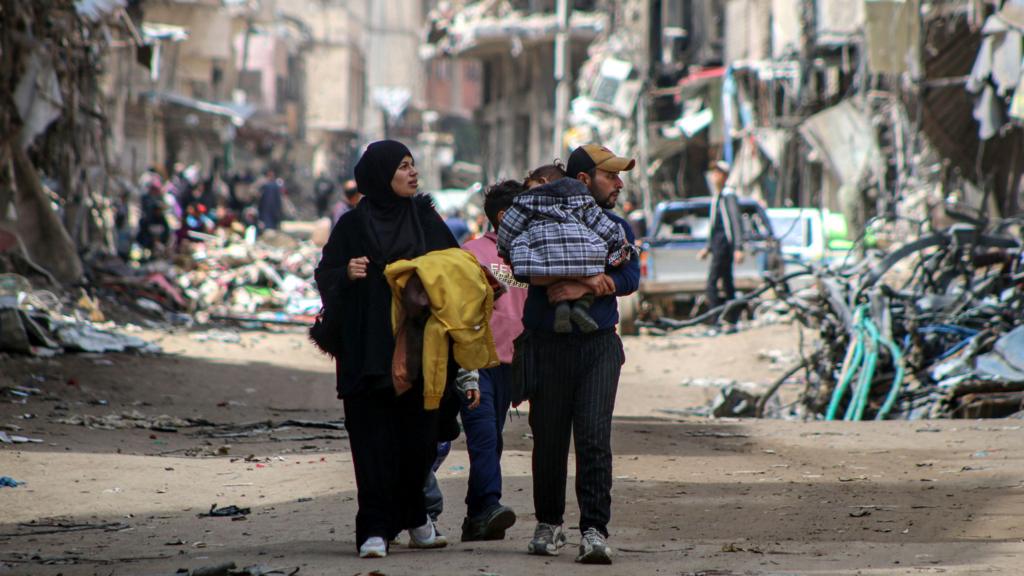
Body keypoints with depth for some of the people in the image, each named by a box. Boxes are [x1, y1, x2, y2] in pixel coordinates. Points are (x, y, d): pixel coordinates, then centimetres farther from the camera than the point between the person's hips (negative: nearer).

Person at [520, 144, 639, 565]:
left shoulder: (616, 227, 14)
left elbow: (630, 277, 0)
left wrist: (584, 289, -15)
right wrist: (586, 276, -16)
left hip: (599, 345, 1)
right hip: (548, 345, -1)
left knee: (595, 439, -11)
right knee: (549, 440, 5)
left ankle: (594, 531, -14)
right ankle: (549, 523, 23)